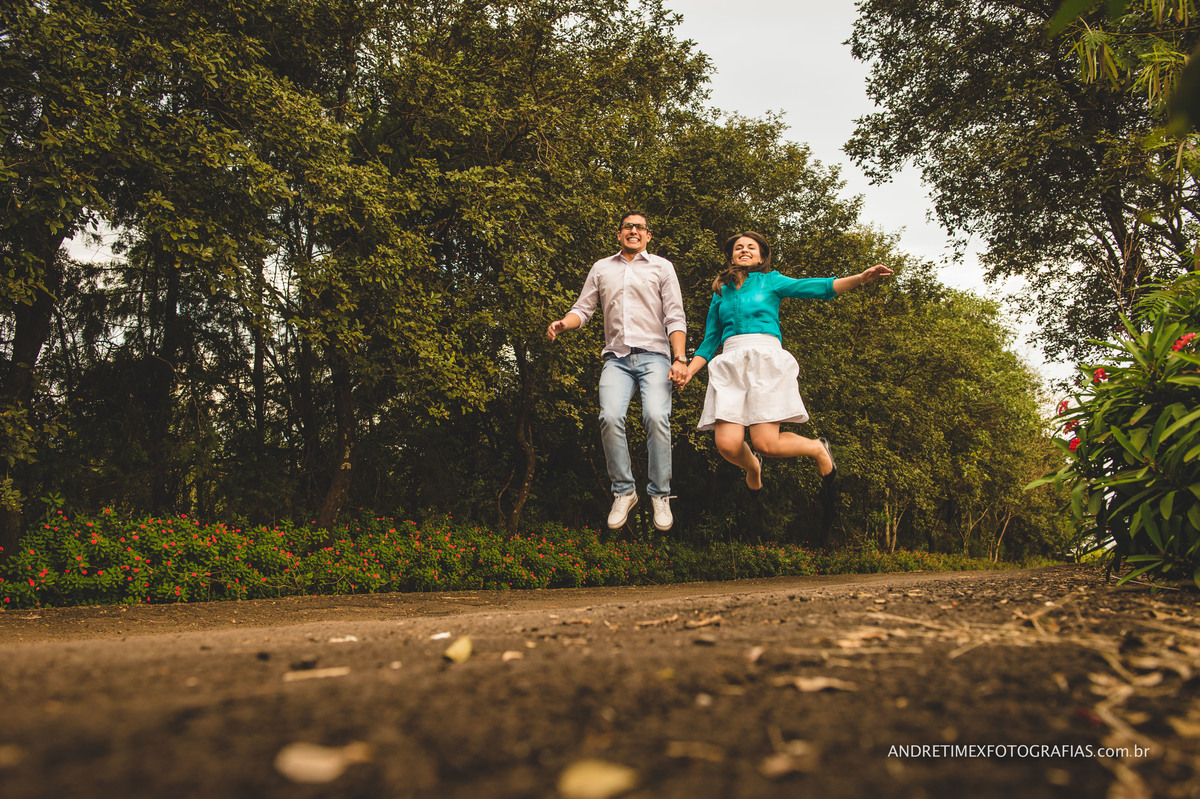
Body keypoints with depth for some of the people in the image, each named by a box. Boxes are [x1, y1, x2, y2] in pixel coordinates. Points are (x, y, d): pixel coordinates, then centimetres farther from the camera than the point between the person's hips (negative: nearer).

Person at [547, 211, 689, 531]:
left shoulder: (661, 267, 14)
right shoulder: (601, 268, 22)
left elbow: (675, 318, 7)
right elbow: (583, 309, 19)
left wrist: (679, 359, -6)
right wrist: (563, 323, -5)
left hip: (654, 355, -2)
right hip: (616, 357, 2)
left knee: (657, 416, -25)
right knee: (610, 417, -22)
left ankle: (660, 495, -13)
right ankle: (623, 492, -8)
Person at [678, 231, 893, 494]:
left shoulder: (770, 281, 17)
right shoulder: (720, 293, 24)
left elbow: (817, 288, 4)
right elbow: (710, 341, 24)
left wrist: (861, 278, -10)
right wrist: (688, 371, 8)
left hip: (766, 358, -2)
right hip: (730, 364, 3)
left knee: (766, 443, -18)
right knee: (727, 444, -16)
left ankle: (817, 448, 15)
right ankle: (752, 467, 21)